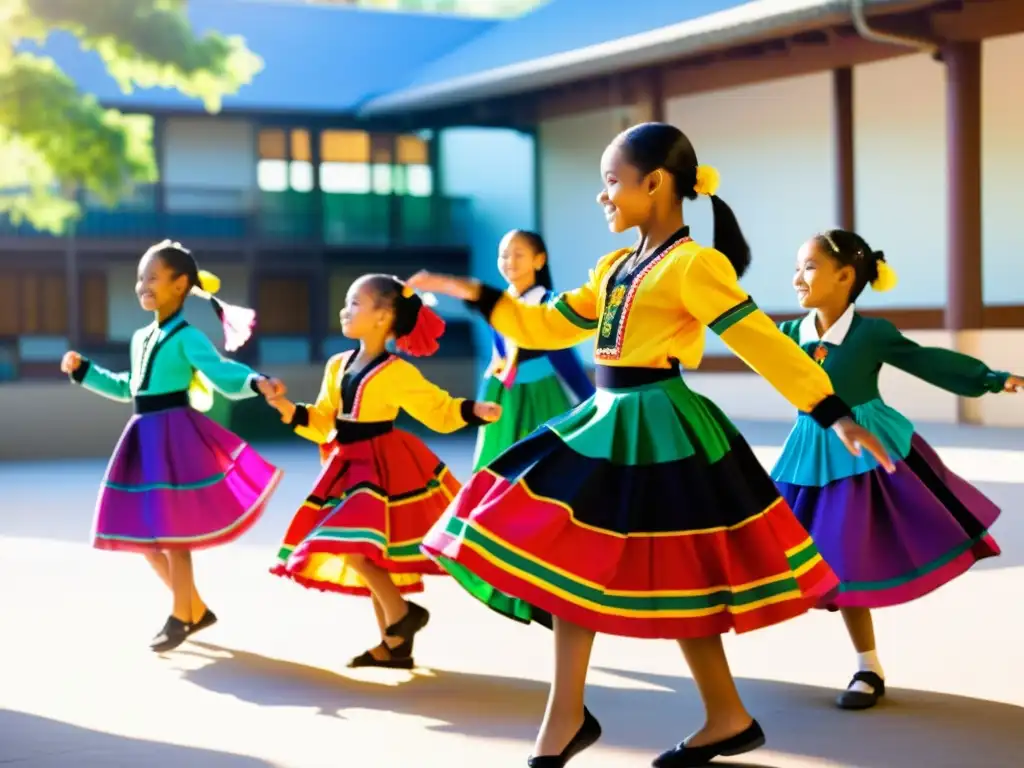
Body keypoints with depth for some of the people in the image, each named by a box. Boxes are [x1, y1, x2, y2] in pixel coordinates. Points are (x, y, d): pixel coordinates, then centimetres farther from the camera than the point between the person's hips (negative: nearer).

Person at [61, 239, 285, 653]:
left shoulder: (188, 336, -11)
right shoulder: (140, 338, 15)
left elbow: (223, 374, -23)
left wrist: (257, 383, -42)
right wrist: (83, 370, 27)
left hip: (175, 435, -9)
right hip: (145, 437, 9)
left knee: (170, 530, -5)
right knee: (142, 533, 11)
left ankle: (180, 617, 9)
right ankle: (195, 609, 24)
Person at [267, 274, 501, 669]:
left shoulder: (398, 373, -13)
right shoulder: (337, 366, 7)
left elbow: (440, 410, -8)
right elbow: (324, 423, 8)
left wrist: (474, 410, -25)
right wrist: (293, 412, -8)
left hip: (383, 469, -8)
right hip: (352, 468, 8)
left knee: (351, 544, -21)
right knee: (370, 553, 11)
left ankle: (401, 611, -3)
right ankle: (394, 645, 20)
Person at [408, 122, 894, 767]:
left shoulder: (695, 264, -13)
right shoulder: (615, 266, 12)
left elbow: (763, 341, -18)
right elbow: (548, 327, 20)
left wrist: (834, 414, -21)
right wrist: (474, 295, 14)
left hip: (661, 433, -9)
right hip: (609, 425, 9)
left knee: (675, 584, -2)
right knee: (569, 562, 8)